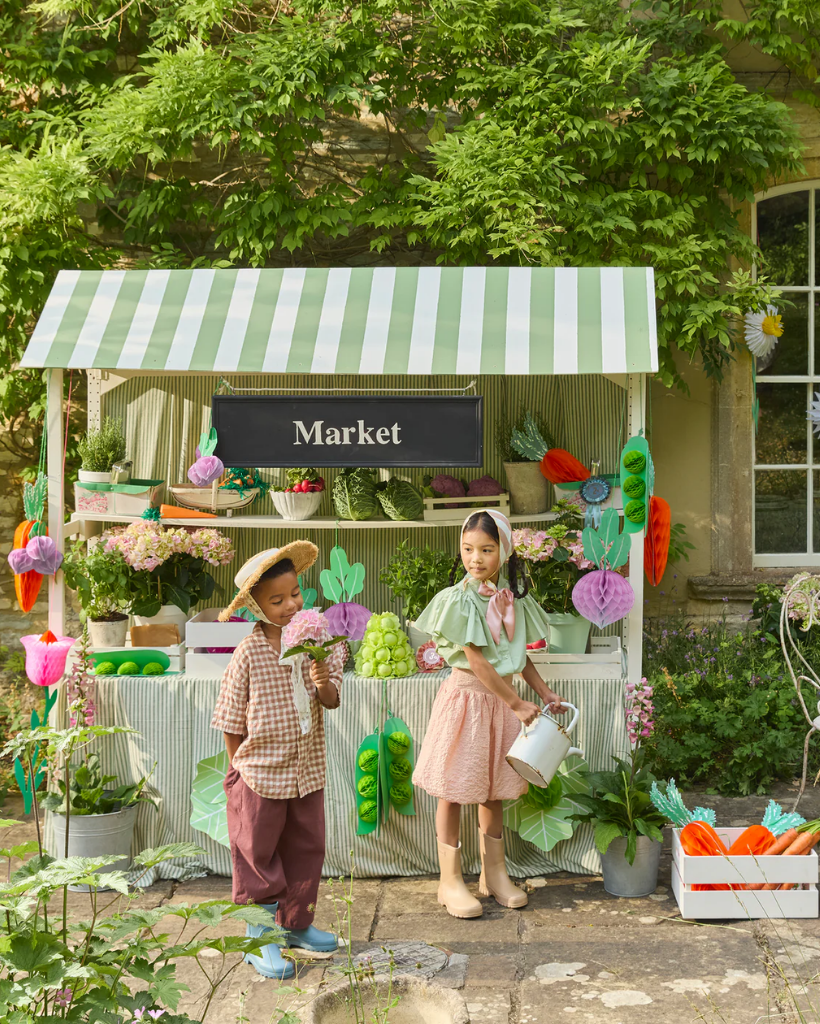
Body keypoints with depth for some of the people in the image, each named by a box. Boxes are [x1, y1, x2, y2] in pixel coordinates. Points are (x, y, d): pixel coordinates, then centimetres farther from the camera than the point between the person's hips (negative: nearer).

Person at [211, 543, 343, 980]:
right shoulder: (249, 653, -14)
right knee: (258, 856, 7)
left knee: (307, 849, 15)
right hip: (261, 776, -4)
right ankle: (260, 940, 18)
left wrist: (323, 681, -24)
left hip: (308, 771, 4)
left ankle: (297, 923, 33)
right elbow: (231, 719, -6)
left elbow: (332, 701, -2)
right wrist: (240, 766, -2)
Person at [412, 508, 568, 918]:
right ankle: (450, 880, 11)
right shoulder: (459, 599, -15)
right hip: (466, 697, -6)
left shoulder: (514, 596, 4)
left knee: (494, 791, 14)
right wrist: (518, 703, -13)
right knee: (454, 791, 2)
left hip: (503, 699, 6)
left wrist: (544, 693, 10)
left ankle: (494, 873, 26)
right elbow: (477, 661, -16)